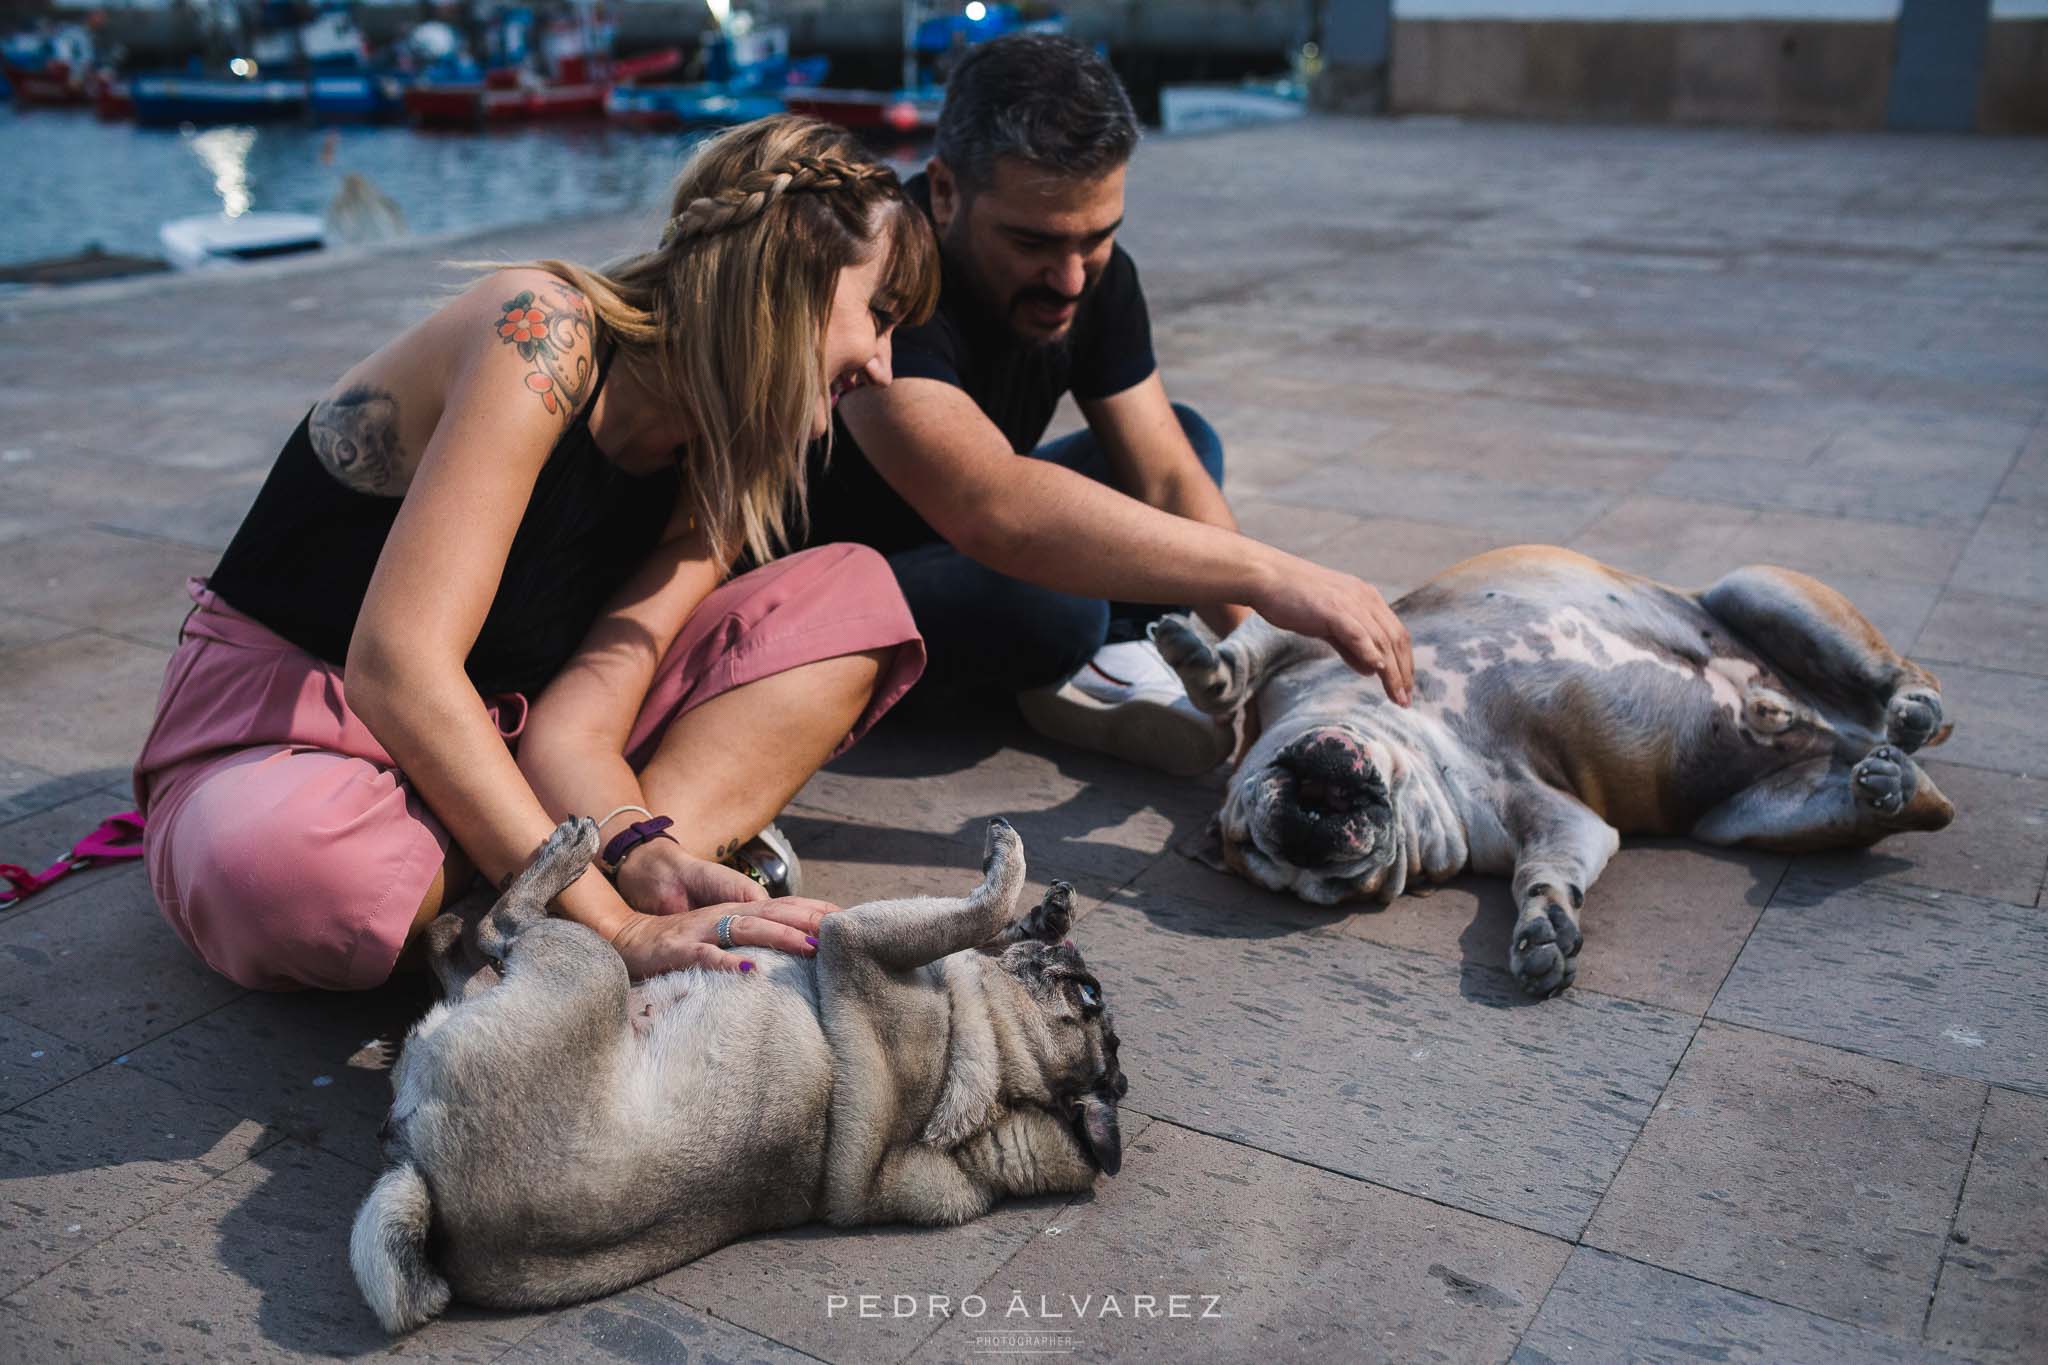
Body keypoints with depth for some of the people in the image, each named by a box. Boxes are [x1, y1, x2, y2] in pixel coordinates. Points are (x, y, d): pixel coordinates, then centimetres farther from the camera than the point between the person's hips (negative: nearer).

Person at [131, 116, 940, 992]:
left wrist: (642, 855, -35)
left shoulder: (723, 468, -2)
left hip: (483, 734, 6)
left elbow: (574, 719, -13)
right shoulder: (546, 330, -25)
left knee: (853, 597, -7)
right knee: (288, 865, -44)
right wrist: (613, 927, -38)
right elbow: (397, 665, -34)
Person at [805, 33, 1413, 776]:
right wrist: (1266, 573, -50)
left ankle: (1099, 662, -15)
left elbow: (1167, 479, -9)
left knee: (1189, 439, 2)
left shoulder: (1093, 271, -8)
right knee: (1053, 605, -34)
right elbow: (988, 507, -49)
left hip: (959, 549, 8)